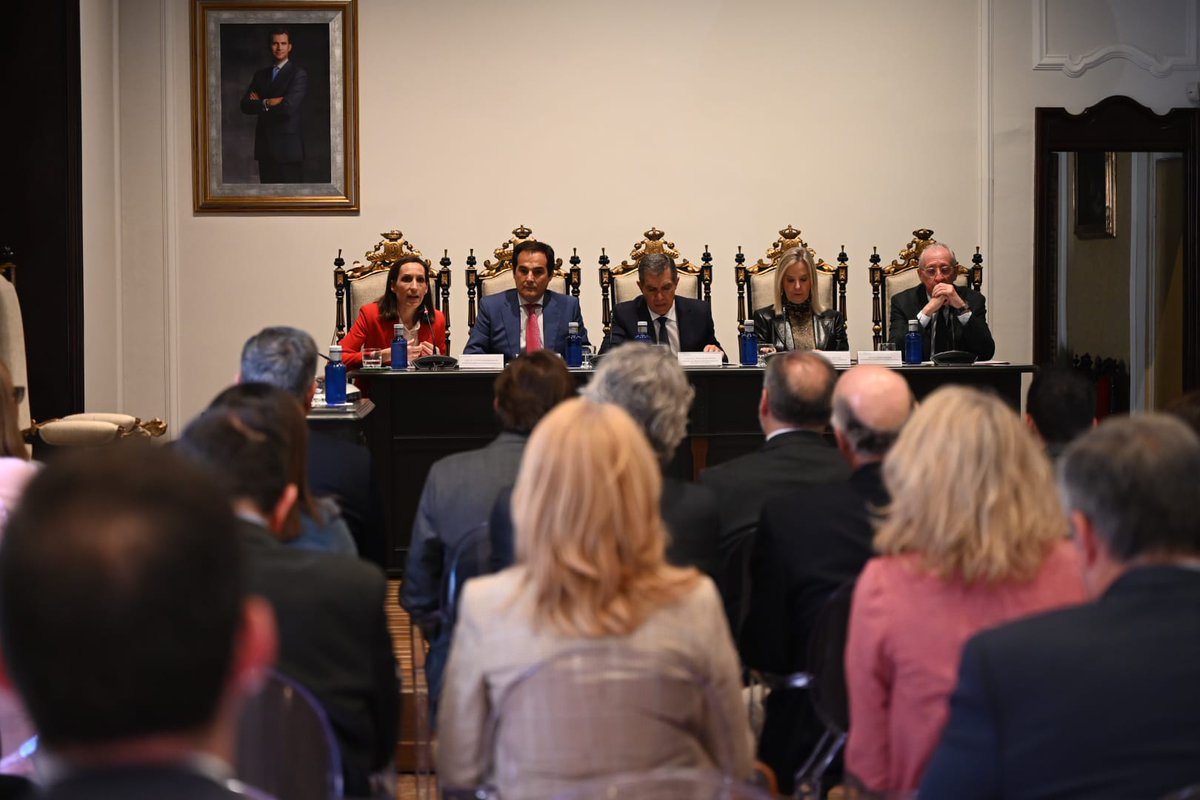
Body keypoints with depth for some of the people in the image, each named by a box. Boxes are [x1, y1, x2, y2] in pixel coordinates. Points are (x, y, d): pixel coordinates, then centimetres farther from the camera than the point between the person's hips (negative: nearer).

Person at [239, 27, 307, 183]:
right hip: (265, 146, 5)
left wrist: (260, 104, -2)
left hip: (288, 146, -5)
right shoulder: (260, 75, 16)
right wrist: (268, 103, -12)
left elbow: (289, 107, -16)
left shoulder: (298, 74, -3)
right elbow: (245, 105, 5)